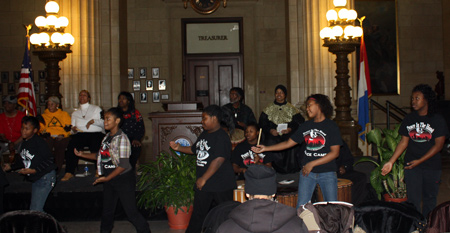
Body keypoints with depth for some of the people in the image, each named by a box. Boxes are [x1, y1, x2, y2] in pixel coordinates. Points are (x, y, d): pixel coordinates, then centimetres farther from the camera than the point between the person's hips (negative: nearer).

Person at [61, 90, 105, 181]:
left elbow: (104, 123, 6)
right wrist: (73, 129, -1)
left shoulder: (96, 109, 18)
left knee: (96, 146, -36)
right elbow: (73, 129, 23)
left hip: (95, 133, -2)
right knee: (71, 145, -30)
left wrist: (93, 121, -11)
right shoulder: (75, 113, 29)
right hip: (80, 134, 3)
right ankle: (69, 172, -31)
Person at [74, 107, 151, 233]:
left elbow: (123, 165, -22)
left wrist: (107, 178, -22)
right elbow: (100, 155, 19)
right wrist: (82, 155, 13)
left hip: (124, 179, -8)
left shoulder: (121, 138, -18)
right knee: (107, 210, 17)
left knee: (131, 211, -4)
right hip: (109, 179, 8)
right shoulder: (107, 137, 8)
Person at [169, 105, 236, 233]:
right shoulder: (204, 134, 12)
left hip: (220, 184, -8)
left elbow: (218, 160, -24)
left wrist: (204, 178, -23)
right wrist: (179, 148, 11)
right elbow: (194, 149, 26)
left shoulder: (221, 136, -16)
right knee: (198, 214, 14)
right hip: (203, 184, 8)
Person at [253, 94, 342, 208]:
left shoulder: (331, 126, -4)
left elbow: (335, 152, -10)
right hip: (307, 172, 3)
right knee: (301, 207, -1)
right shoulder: (305, 126, 9)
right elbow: (288, 143, 12)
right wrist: (265, 148, 4)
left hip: (327, 173, -3)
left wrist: (312, 164, -15)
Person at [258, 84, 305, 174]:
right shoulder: (268, 109, 16)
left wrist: (290, 129, -13)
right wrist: (270, 130, -8)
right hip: (273, 136, 1)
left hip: (289, 136, -1)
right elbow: (262, 124, 11)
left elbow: (300, 123, 6)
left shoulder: (291, 109, 13)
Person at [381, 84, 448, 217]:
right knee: (413, 200, -1)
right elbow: (403, 142, 7)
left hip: (432, 166, -2)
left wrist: (420, 160, -16)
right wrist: (391, 162, -3)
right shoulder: (408, 119, 6)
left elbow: (439, 145, -8)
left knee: (429, 199, 8)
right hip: (411, 166, 2)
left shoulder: (438, 120, -3)